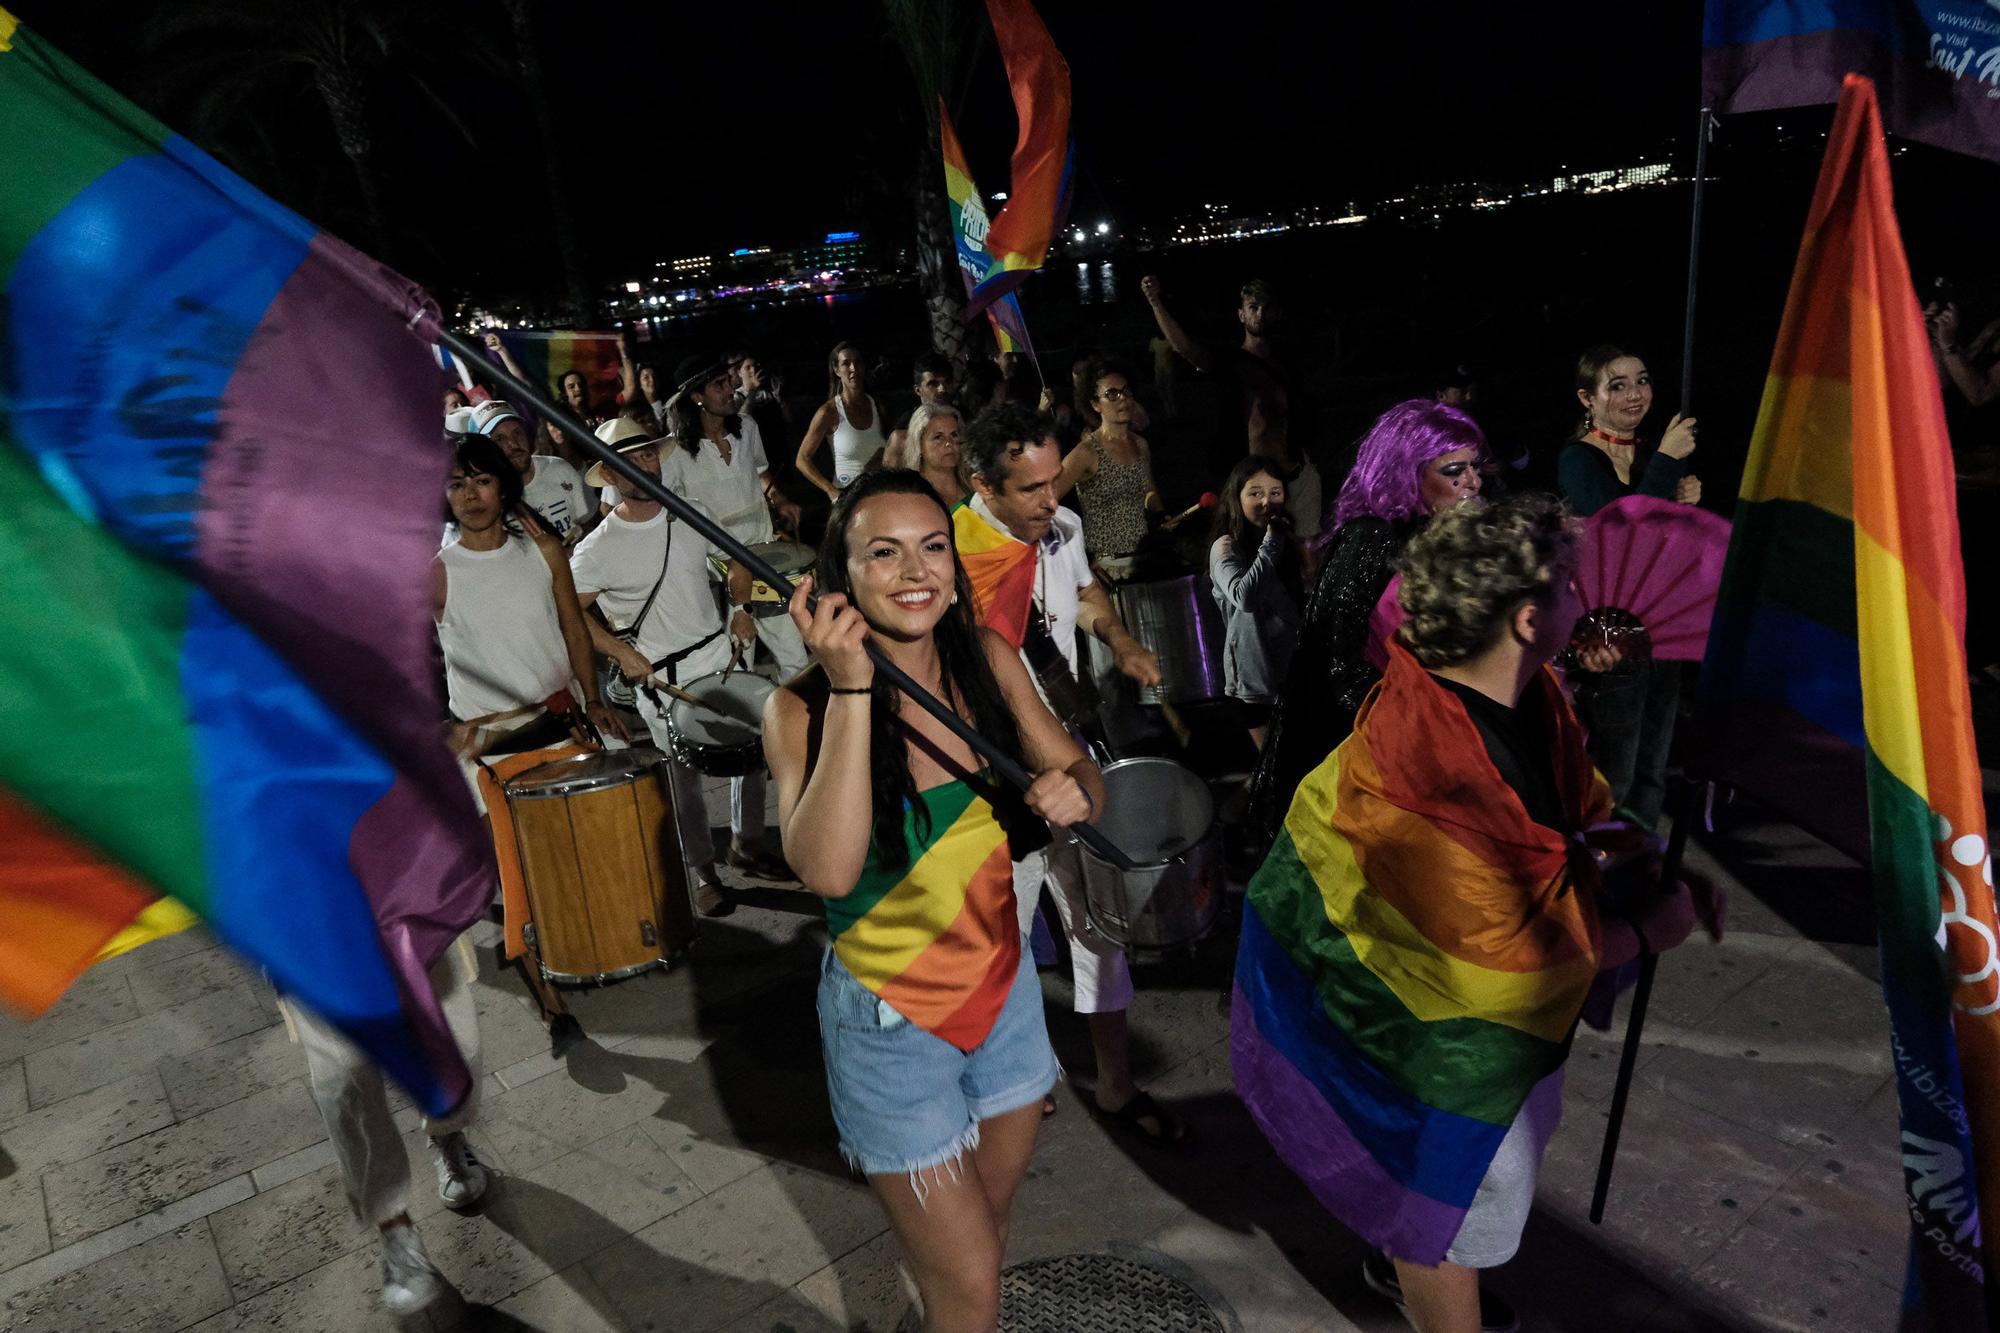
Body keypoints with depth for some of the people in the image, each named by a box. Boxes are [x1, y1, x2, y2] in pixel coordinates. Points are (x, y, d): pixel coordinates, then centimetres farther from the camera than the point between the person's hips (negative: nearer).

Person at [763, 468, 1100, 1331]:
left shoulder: (988, 660, -7)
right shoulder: (802, 708, -19)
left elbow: (1081, 779, -1)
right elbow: (827, 870, -33)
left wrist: (1072, 792, -24)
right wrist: (851, 690, -35)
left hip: (1005, 988, 5)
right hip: (891, 1022, -4)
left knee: (991, 1216, 26)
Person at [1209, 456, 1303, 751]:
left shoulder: (1286, 540, 8)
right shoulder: (1225, 548, -14)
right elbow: (1245, 596, -33)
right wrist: (1270, 544, -26)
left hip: (1292, 664, 7)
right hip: (1255, 672, -7)